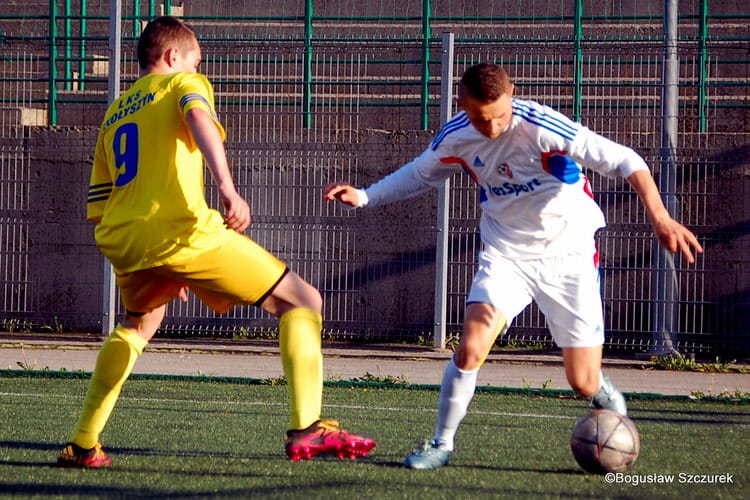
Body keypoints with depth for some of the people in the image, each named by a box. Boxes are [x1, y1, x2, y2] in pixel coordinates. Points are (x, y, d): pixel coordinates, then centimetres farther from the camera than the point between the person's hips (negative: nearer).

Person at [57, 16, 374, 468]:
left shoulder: (114, 114, 29)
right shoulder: (184, 83, 11)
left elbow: (98, 209, 28)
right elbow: (199, 117, -16)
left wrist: (155, 268, 36)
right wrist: (227, 186, -29)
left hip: (121, 243, 7)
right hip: (183, 231, -7)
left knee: (139, 323, 37)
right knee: (302, 302, 3)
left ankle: (83, 443, 28)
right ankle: (306, 429, -13)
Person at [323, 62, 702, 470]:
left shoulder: (540, 126, -25)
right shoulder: (455, 138, -10)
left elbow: (624, 161, -25)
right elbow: (420, 174, 13)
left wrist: (660, 217, -36)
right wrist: (363, 197, 0)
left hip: (568, 256, -3)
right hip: (505, 255, 3)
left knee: (584, 383, -1)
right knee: (471, 348, -21)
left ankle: (608, 399, 37)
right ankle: (441, 444, -3)